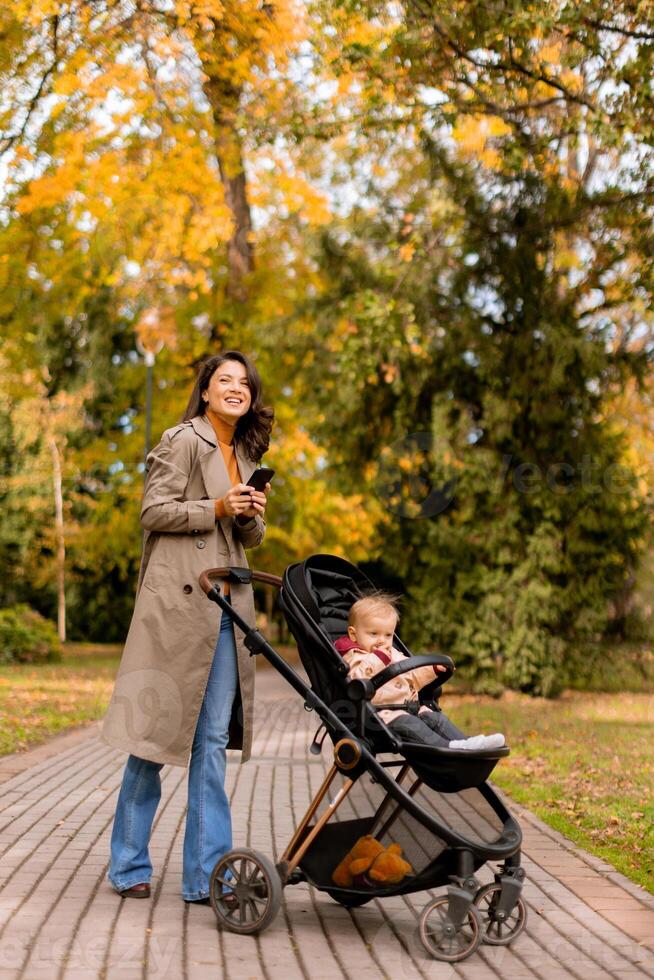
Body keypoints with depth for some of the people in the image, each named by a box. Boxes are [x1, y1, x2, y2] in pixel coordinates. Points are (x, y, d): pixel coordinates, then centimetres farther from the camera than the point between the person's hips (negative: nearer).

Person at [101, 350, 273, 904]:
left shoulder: (245, 454, 19)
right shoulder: (183, 441, -3)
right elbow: (154, 511, -8)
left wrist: (253, 515, 1)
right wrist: (216, 509, -16)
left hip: (225, 606, 7)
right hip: (178, 602, -7)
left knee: (213, 739, 3)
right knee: (157, 732, -1)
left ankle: (206, 877, 6)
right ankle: (129, 866, 14)